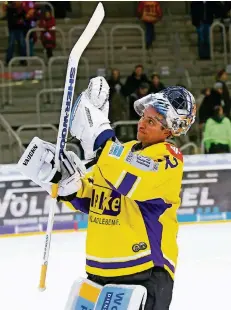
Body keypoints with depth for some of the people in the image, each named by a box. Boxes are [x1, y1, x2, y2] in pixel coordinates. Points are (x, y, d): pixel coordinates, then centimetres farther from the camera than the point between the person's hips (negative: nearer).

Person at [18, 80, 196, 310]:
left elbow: (132, 181, -31)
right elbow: (88, 199, 18)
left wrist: (98, 133, -33)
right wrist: (63, 179, -1)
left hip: (145, 272, -8)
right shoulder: (123, 151, 14)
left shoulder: (168, 157, -11)